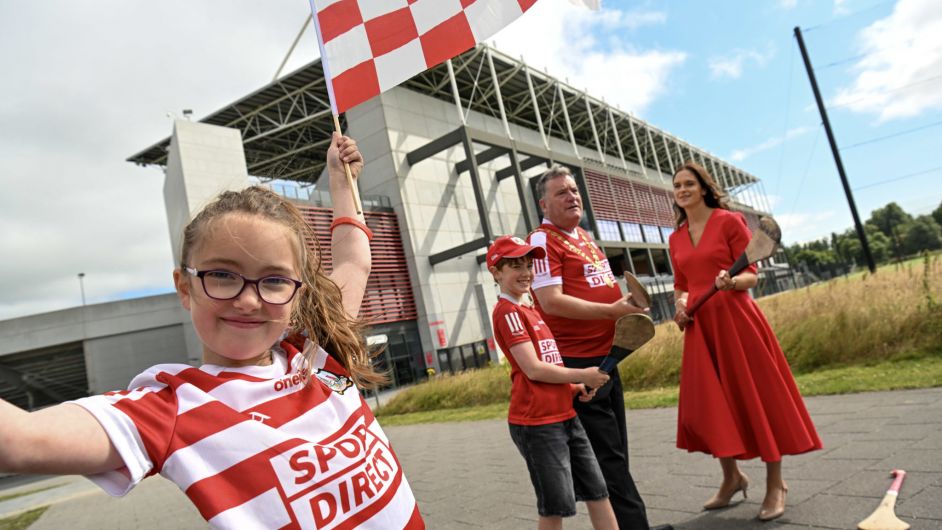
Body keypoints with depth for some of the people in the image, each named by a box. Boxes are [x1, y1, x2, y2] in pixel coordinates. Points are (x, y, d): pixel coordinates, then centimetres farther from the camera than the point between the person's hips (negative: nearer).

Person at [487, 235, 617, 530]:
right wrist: (582, 375, -10)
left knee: (597, 491, 14)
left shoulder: (530, 312, 15)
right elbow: (533, 369, -19)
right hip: (536, 422, -9)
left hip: (564, 416, 9)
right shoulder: (508, 311, -13)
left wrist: (574, 388, 4)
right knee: (557, 505, 1)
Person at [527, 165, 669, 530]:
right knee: (607, 455, -1)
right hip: (577, 362, -9)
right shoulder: (543, 240, -12)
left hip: (605, 357, 9)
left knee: (615, 452, 17)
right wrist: (612, 310, -22)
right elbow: (551, 301, -22)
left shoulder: (584, 236, 16)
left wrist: (626, 310, 9)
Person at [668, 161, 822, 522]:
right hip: (700, 327, 5)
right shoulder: (676, 238, 11)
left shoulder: (729, 221, -4)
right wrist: (681, 303, -2)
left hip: (735, 320, -5)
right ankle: (732, 478, 27)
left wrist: (731, 281, -26)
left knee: (757, 397, 3)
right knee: (708, 406, 7)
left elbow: (751, 275, -6)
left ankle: (775, 484, 19)